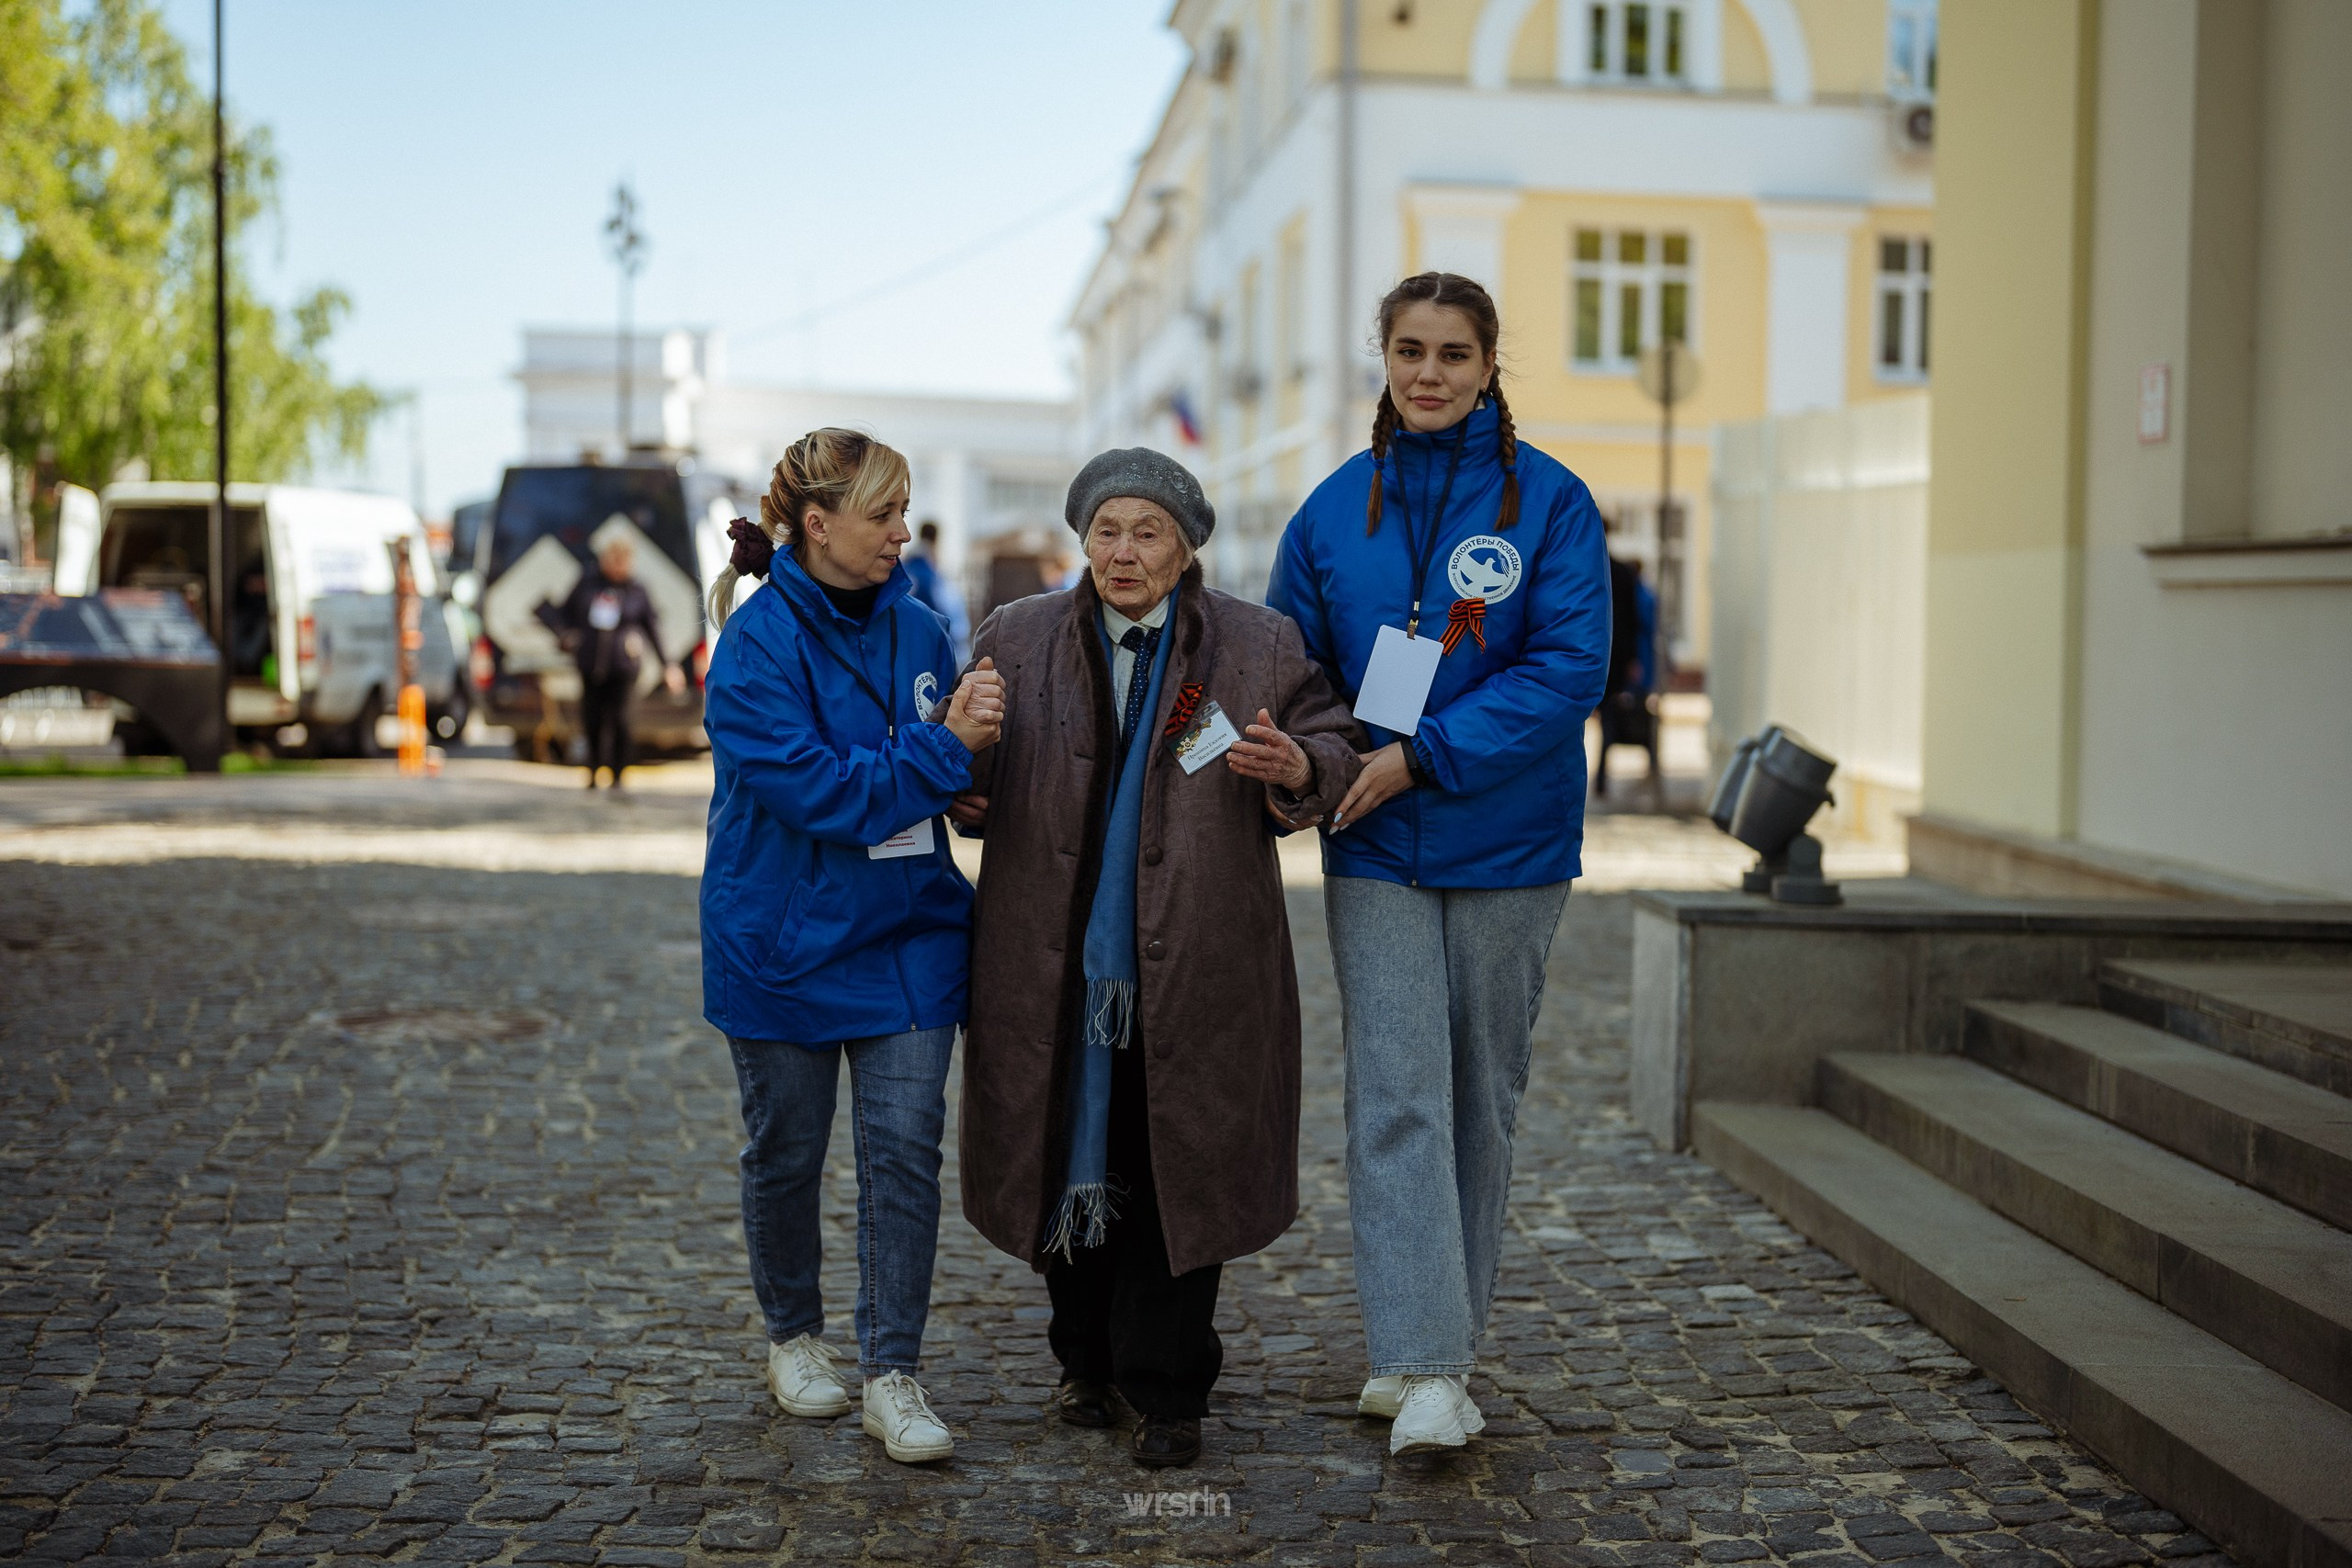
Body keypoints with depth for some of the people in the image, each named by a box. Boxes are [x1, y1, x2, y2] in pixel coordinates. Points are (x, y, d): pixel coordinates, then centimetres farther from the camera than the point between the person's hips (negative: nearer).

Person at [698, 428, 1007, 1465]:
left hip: (906, 931, 4)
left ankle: (892, 1377, 3)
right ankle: (793, 1338, 33)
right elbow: (817, 791, -22)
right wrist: (943, 747, -23)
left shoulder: (915, 628, 3)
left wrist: (967, 736, -7)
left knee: (905, 1146, -4)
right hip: (783, 939, -4)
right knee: (786, 1151, 11)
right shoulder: (758, 642, -14)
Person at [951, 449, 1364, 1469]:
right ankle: (1087, 1359, 31)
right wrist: (965, 795, -7)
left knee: (1179, 1172, 3)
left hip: (1194, 969, -2)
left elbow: (1336, 754, 6)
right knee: (1069, 1158, 11)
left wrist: (1296, 769, -16)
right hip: (1055, 963, 2)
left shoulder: (1260, 646, 2)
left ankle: (1168, 1392, 15)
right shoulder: (1014, 640, 6)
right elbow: (978, 780, 16)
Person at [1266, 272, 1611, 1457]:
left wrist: (1423, 755, -18)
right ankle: (1425, 1369, -8)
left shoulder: (1550, 501, -4)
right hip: (1375, 849, 1)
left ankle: (1434, 1341, 25)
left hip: (1508, 844, -1)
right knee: (1397, 1099, -8)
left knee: (1481, 1093, 10)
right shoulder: (1335, 508, 5)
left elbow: (1568, 666, -12)